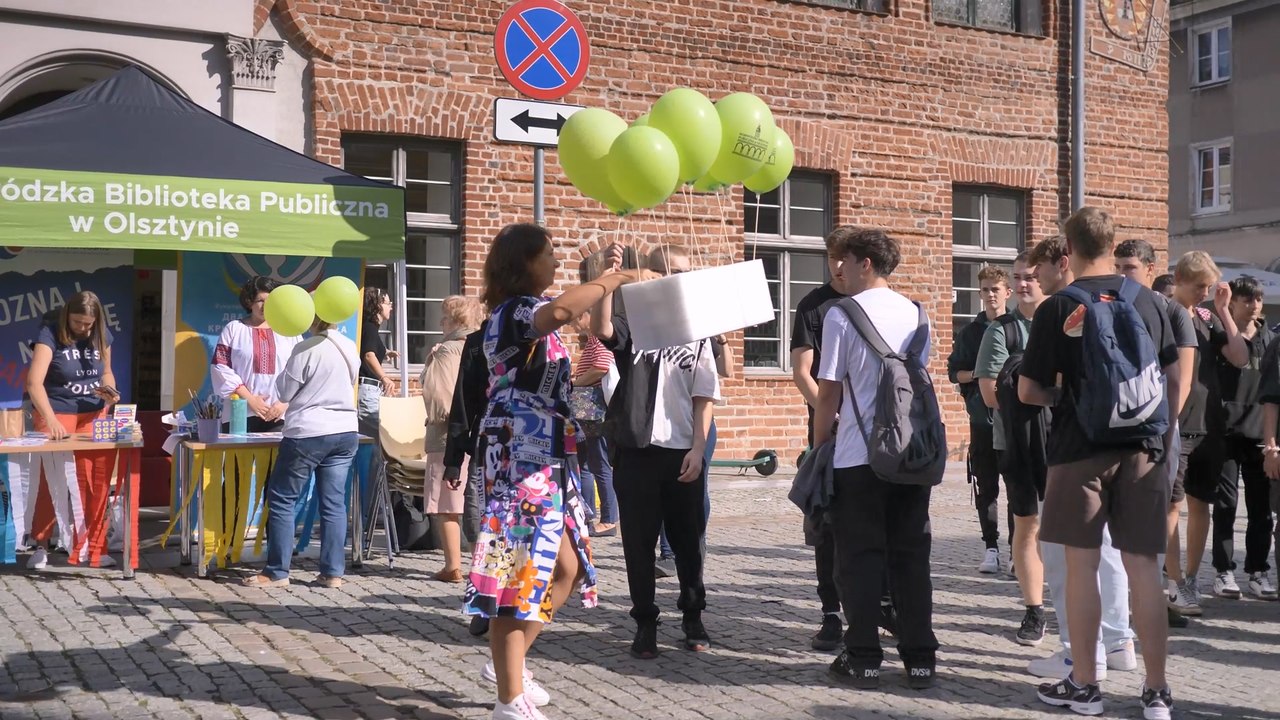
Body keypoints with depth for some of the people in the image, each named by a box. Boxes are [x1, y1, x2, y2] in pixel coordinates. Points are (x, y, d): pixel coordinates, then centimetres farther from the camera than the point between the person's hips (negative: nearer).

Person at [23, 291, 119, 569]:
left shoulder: (102, 336, 2)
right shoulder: (50, 334, -15)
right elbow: (34, 382, -26)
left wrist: (109, 389, -7)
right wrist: (50, 420, -38)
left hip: (94, 416, 4)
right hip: (56, 415, -4)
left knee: (96, 485, 0)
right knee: (53, 483, -1)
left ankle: (93, 548, 9)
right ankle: (40, 546, 14)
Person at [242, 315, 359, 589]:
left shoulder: (307, 349, -14)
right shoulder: (350, 348, 6)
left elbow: (284, 392, -5)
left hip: (308, 434, -6)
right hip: (346, 433, 7)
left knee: (282, 500, 4)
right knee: (334, 502, 7)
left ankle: (277, 572, 6)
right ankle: (333, 572, 7)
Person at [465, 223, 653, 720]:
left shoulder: (526, 314, 19)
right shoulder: (515, 310, -13)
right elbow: (560, 312, -36)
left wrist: (603, 291, 25)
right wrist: (604, 284, -22)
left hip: (544, 459, 11)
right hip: (521, 459, -11)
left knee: (566, 567, 15)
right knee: (519, 570, -6)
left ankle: (508, 665, 27)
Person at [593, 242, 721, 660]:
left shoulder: (695, 335, 7)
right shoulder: (632, 324, 3)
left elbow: (705, 398, 4)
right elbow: (601, 329, -21)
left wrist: (697, 448, -5)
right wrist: (608, 277, -30)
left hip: (683, 453, 1)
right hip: (636, 450, -1)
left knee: (688, 539, 10)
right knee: (639, 541, 4)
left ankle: (693, 617, 25)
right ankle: (645, 623, 14)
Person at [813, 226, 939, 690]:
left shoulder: (841, 315, -7)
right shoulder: (915, 314, 8)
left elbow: (829, 391, -8)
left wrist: (818, 445, 2)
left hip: (858, 457, -4)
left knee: (860, 558, 5)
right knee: (912, 556, 10)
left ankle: (864, 660, 9)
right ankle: (920, 658, 14)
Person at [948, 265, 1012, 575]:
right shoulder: (971, 331, 9)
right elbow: (954, 371, 10)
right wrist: (976, 375, -9)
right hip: (982, 418, 2)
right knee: (986, 488, 6)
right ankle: (991, 548, 14)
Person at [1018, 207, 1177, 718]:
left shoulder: (1058, 308, -7)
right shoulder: (1146, 301, 4)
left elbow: (1028, 391, -8)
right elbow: (1170, 374, 12)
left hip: (1081, 450, -3)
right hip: (1142, 450, 3)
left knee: (1082, 566, 6)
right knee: (1143, 567, 6)